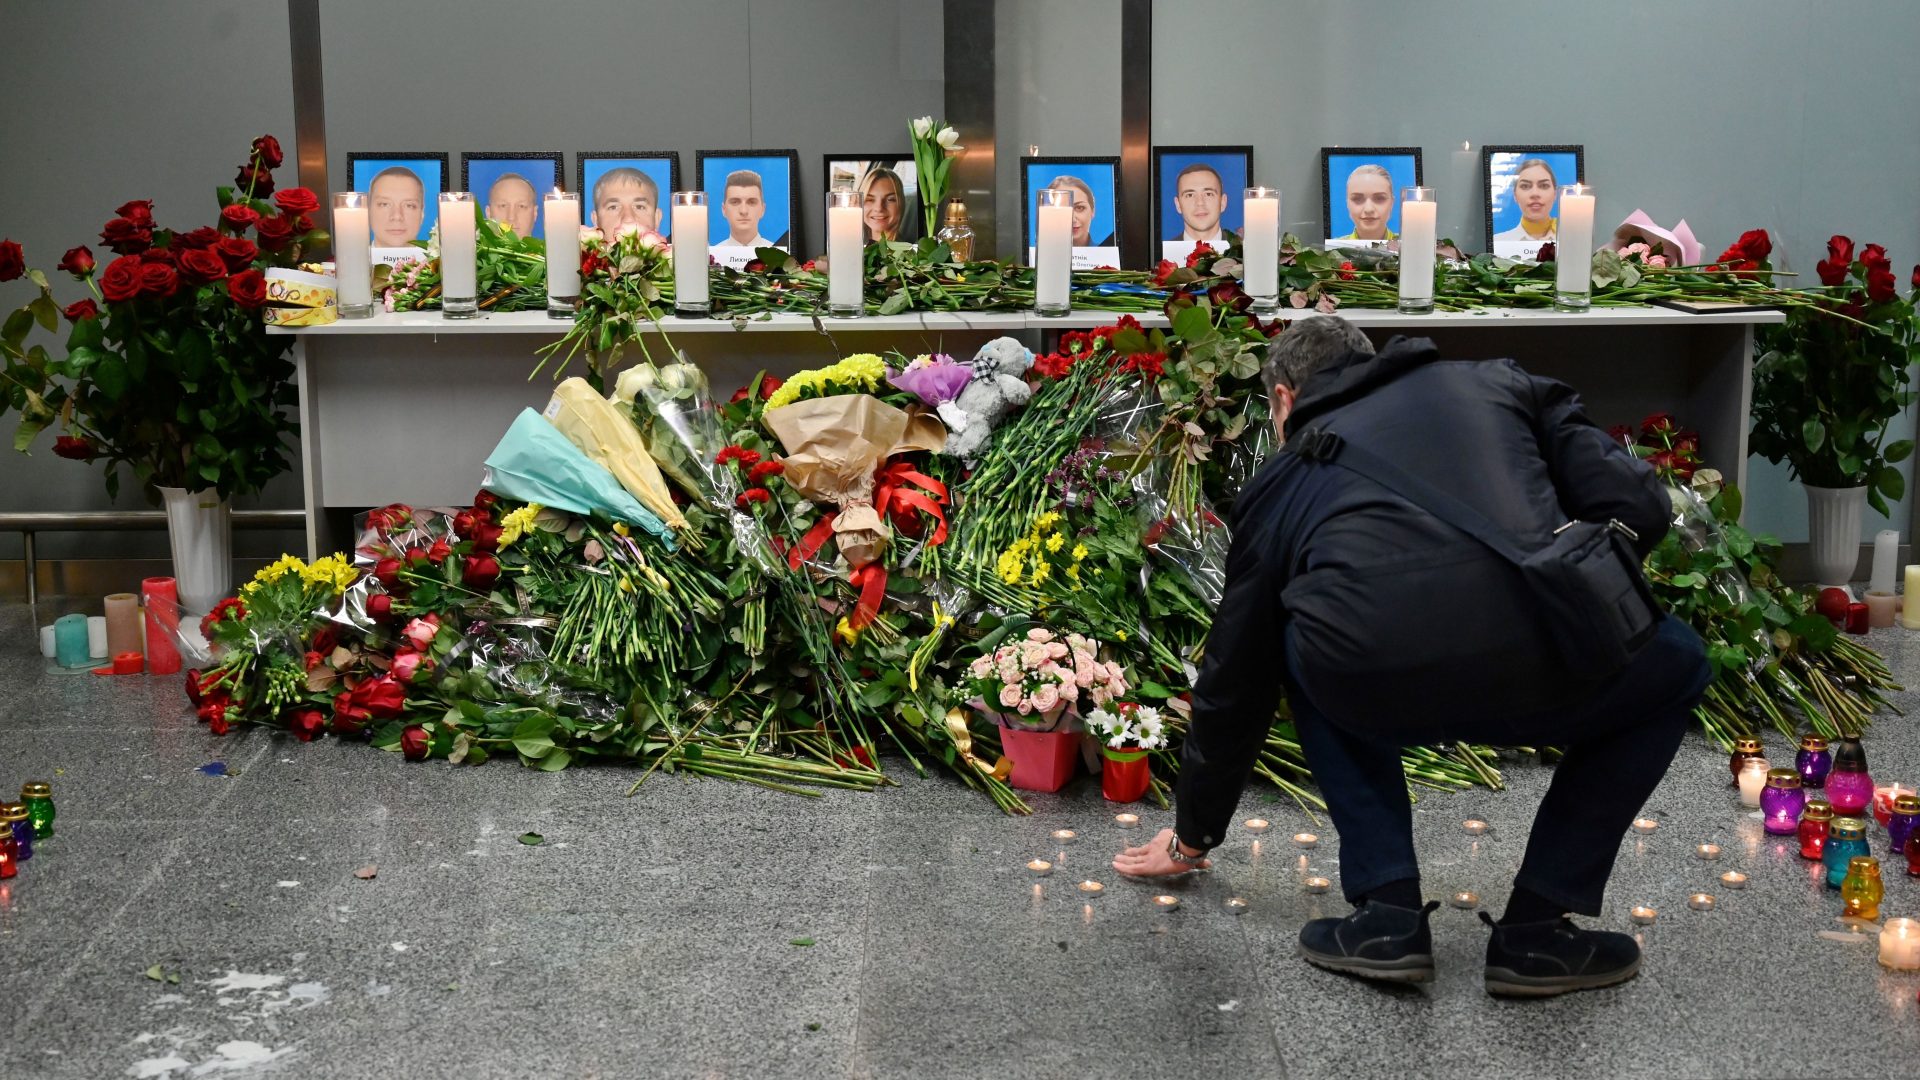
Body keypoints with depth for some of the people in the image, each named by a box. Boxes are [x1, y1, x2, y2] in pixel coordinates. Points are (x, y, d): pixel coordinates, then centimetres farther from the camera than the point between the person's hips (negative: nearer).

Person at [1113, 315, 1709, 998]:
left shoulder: (1284, 477, 30)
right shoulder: (1501, 384, 30)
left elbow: (1234, 679, 37)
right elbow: (1638, 507, 15)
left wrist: (1193, 838, 51)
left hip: (1374, 692, 1)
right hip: (1536, 674, -1)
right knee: (1675, 665, 34)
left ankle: (1386, 913, 25)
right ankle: (1537, 928, 25)